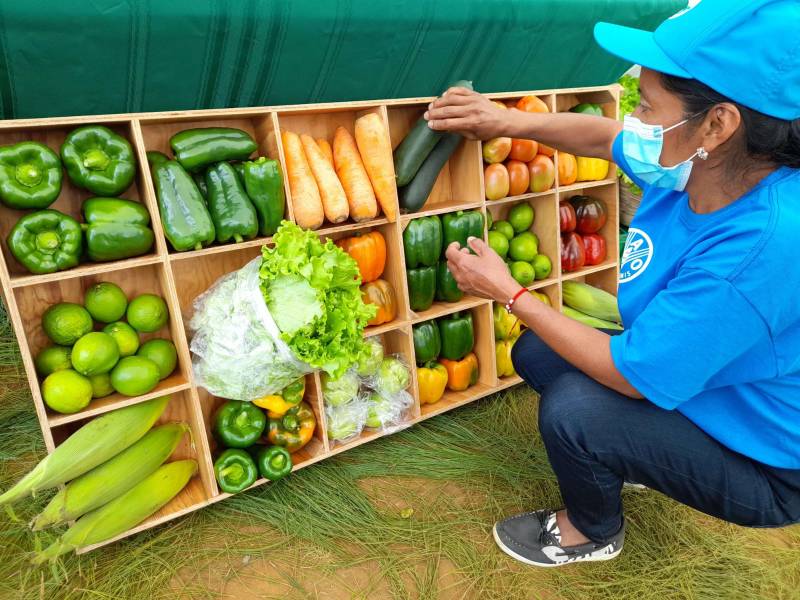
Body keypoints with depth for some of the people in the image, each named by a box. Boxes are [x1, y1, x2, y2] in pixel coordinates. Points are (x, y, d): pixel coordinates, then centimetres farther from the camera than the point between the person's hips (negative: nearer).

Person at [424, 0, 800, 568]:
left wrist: (508, 292, -22)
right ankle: (622, 461, 28)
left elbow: (630, 376, -31)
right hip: (680, 365, 7)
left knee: (570, 410, -25)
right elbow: (604, 135, 5)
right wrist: (510, 121, -5)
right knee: (535, 353, 2)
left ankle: (593, 533, 10)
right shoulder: (695, 164, -16)